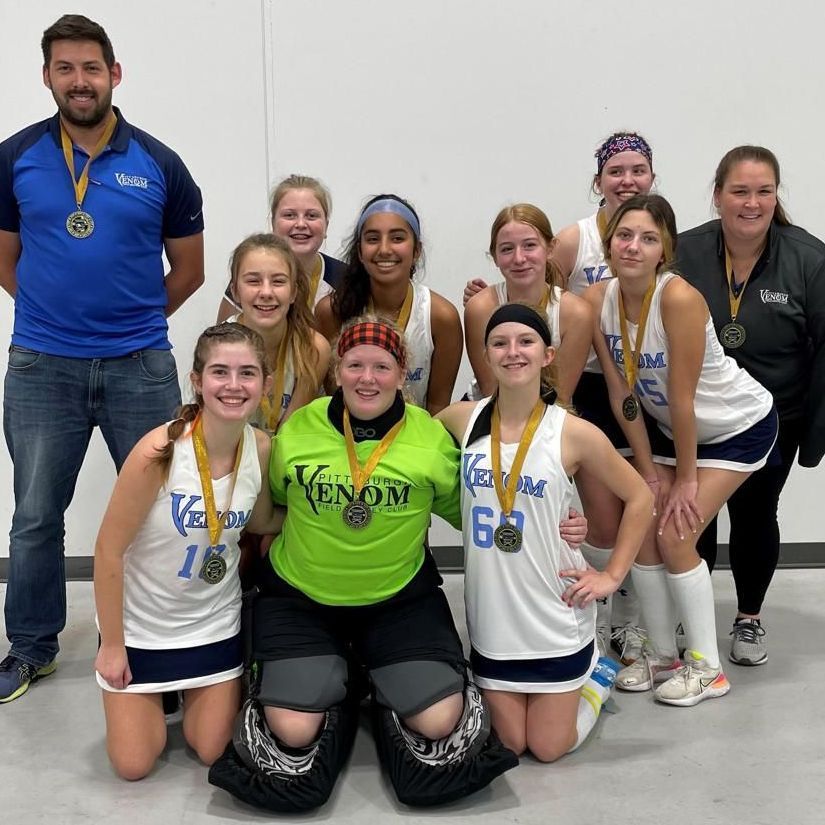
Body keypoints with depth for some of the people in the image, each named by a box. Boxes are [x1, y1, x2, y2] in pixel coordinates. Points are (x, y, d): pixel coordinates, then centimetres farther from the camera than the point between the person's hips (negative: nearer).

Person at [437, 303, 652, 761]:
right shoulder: (460, 419, -6)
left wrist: (612, 575, -4)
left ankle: (598, 675, 36)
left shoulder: (574, 433, -12)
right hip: (491, 616, 3)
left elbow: (639, 498, -1)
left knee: (548, 748, 8)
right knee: (509, 744, 11)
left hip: (556, 615, -2)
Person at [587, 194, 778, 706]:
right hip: (672, 428, 6)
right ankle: (663, 655, 21)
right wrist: (648, 470, -5)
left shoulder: (679, 298, -32)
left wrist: (686, 477, -17)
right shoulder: (597, 301, -14)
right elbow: (622, 394, -8)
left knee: (675, 535, -11)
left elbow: (681, 397, -25)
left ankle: (708, 667, 8)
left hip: (739, 426, -6)